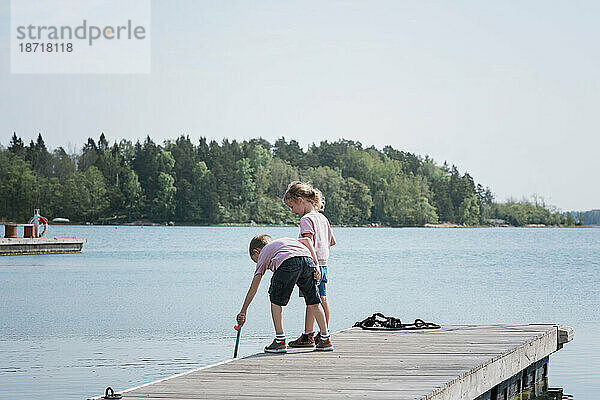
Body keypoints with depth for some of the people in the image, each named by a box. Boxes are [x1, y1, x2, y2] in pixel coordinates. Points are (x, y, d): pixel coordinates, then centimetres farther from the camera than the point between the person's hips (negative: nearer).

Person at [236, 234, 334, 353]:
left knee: (276, 301, 14)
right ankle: (326, 340, 19)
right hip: (307, 260, 4)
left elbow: (253, 287, 28)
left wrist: (243, 312, 33)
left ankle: (280, 341, 9)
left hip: (287, 263, -4)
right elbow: (307, 241, 22)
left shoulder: (262, 254, 31)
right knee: (313, 302, 16)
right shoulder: (285, 240, 42)